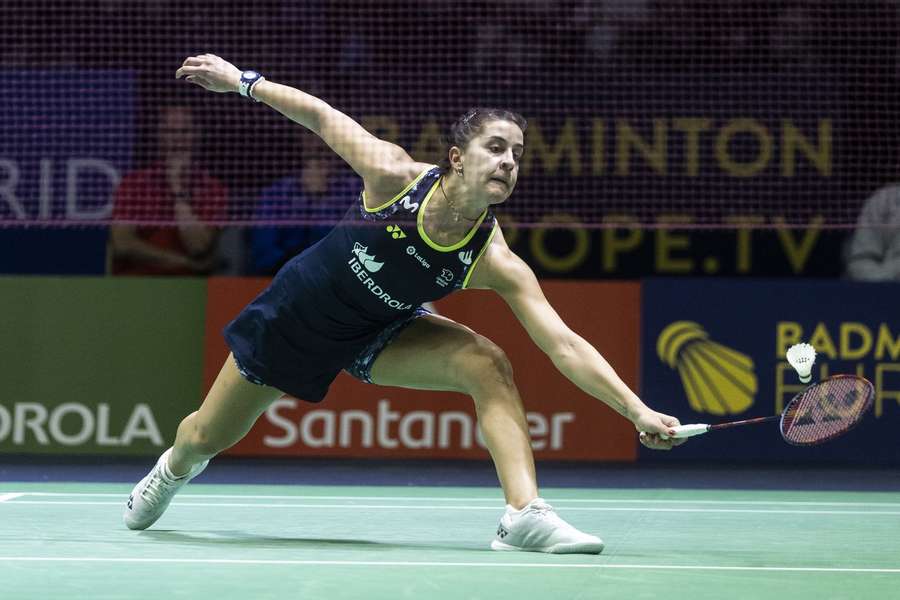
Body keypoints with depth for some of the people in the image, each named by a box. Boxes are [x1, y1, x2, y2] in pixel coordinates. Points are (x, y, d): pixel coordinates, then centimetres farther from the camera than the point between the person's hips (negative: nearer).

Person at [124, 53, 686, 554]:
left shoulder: (495, 262, -29)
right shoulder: (395, 175, -32)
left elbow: (565, 345, -33)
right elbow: (321, 116, -16)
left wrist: (638, 410, -42)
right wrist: (243, 80, -12)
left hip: (378, 334, 1)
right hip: (299, 312, -1)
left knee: (487, 364, -27)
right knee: (209, 437, 14)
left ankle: (526, 515, -29)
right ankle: (175, 468, 52)